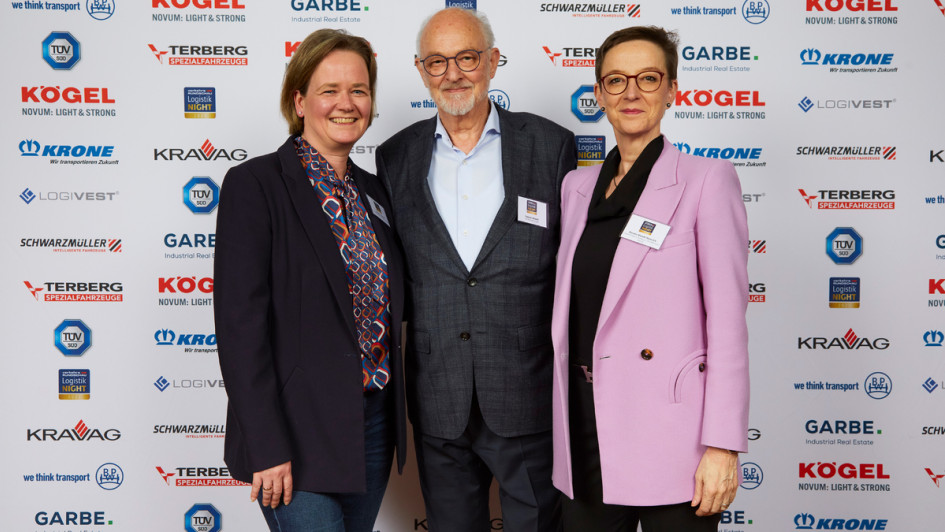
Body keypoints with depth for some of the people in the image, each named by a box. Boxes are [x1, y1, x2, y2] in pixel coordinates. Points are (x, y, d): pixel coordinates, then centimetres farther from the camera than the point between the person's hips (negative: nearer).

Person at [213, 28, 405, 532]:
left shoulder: (374, 192, 11)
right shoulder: (255, 184, -9)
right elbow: (240, 323, -14)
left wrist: (392, 419, 11)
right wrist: (266, 447, -18)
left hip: (373, 428, 6)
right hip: (298, 435, -6)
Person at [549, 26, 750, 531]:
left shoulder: (705, 179, -4)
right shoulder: (577, 186, 12)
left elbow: (728, 320, -9)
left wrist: (722, 446, -14)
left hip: (669, 436, -5)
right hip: (586, 430, 5)